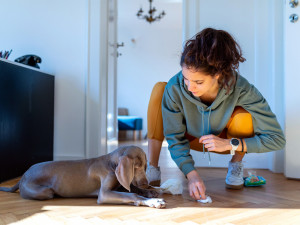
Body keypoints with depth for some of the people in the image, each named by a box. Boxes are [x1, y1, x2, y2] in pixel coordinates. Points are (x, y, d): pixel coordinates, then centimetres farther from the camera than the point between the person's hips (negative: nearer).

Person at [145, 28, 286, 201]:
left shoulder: (242, 90, -35)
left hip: (225, 142, 0)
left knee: (244, 116, -35)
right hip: (192, 138, 1)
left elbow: (277, 138, -28)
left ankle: (236, 164, -3)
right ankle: (152, 168, -17)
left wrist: (230, 144, -34)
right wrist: (191, 174, -31)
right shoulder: (174, 88, -32)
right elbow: (175, 138, -20)